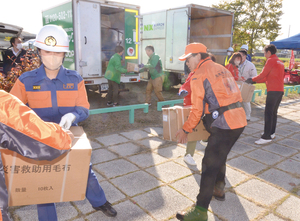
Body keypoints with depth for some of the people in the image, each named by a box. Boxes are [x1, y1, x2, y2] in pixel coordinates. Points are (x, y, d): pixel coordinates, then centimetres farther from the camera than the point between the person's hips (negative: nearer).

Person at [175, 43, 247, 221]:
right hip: (240, 120, 9)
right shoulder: (222, 69, 17)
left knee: (210, 165, -4)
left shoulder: (199, 75, -8)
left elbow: (197, 109, -11)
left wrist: (186, 130, -1)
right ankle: (219, 189, 42)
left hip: (223, 125, -9)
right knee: (220, 156, 25)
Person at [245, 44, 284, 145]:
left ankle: (266, 137, -12)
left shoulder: (271, 61, -7)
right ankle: (272, 133, 23)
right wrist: (256, 81, 19)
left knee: (268, 113, -10)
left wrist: (252, 79, 8)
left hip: (273, 90, -9)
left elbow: (263, 75, -8)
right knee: (274, 112, 15)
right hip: (280, 90, 9)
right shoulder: (280, 62, 21)